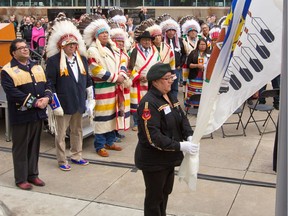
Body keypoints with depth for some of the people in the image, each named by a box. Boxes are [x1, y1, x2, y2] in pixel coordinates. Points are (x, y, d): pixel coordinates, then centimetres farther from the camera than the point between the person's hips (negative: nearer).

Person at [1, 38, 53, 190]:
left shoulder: (37, 67, 13)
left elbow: (47, 85, 11)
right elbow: (13, 93, -18)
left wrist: (46, 98, -10)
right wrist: (34, 102, -20)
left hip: (38, 114, 6)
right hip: (21, 115, -6)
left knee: (34, 146, 15)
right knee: (21, 148, 4)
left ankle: (33, 174, 27)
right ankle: (21, 179, 15)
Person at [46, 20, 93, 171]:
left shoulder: (82, 59, 8)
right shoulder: (53, 60, -9)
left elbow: (88, 80, 13)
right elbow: (50, 84, -11)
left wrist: (91, 100, 10)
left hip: (79, 102, 6)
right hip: (63, 103, -5)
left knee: (77, 131, 17)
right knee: (61, 133, 4)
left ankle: (76, 155, 33)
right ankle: (62, 161, 18)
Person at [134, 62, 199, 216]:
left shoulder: (170, 97, 5)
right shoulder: (149, 103, -24)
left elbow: (182, 118, 8)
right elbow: (153, 137, -28)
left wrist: (189, 136, -12)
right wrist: (180, 146, -29)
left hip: (168, 157, 8)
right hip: (153, 160, -8)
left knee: (166, 191, 24)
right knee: (154, 196, 10)